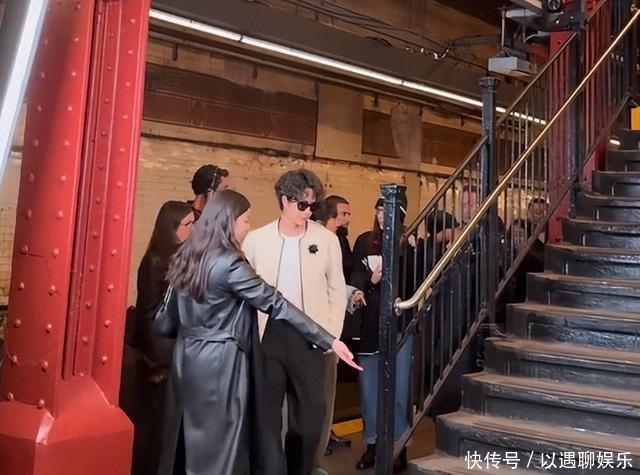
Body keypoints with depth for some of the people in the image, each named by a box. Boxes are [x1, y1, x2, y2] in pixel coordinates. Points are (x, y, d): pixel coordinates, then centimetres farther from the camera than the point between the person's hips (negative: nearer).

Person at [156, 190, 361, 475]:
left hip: (188, 358, 8)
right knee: (220, 441, 4)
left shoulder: (185, 257, 6)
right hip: (220, 362, -8)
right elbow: (275, 304, -20)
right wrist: (329, 341, -18)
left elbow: (167, 316, 12)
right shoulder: (229, 263, -18)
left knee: (190, 433, 18)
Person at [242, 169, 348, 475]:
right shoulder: (256, 239, -2)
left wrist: (331, 335, -1)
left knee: (312, 411, 9)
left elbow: (337, 291, 5)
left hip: (309, 335, 1)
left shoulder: (327, 240, -1)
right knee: (267, 410, 9)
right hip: (268, 334, 0)